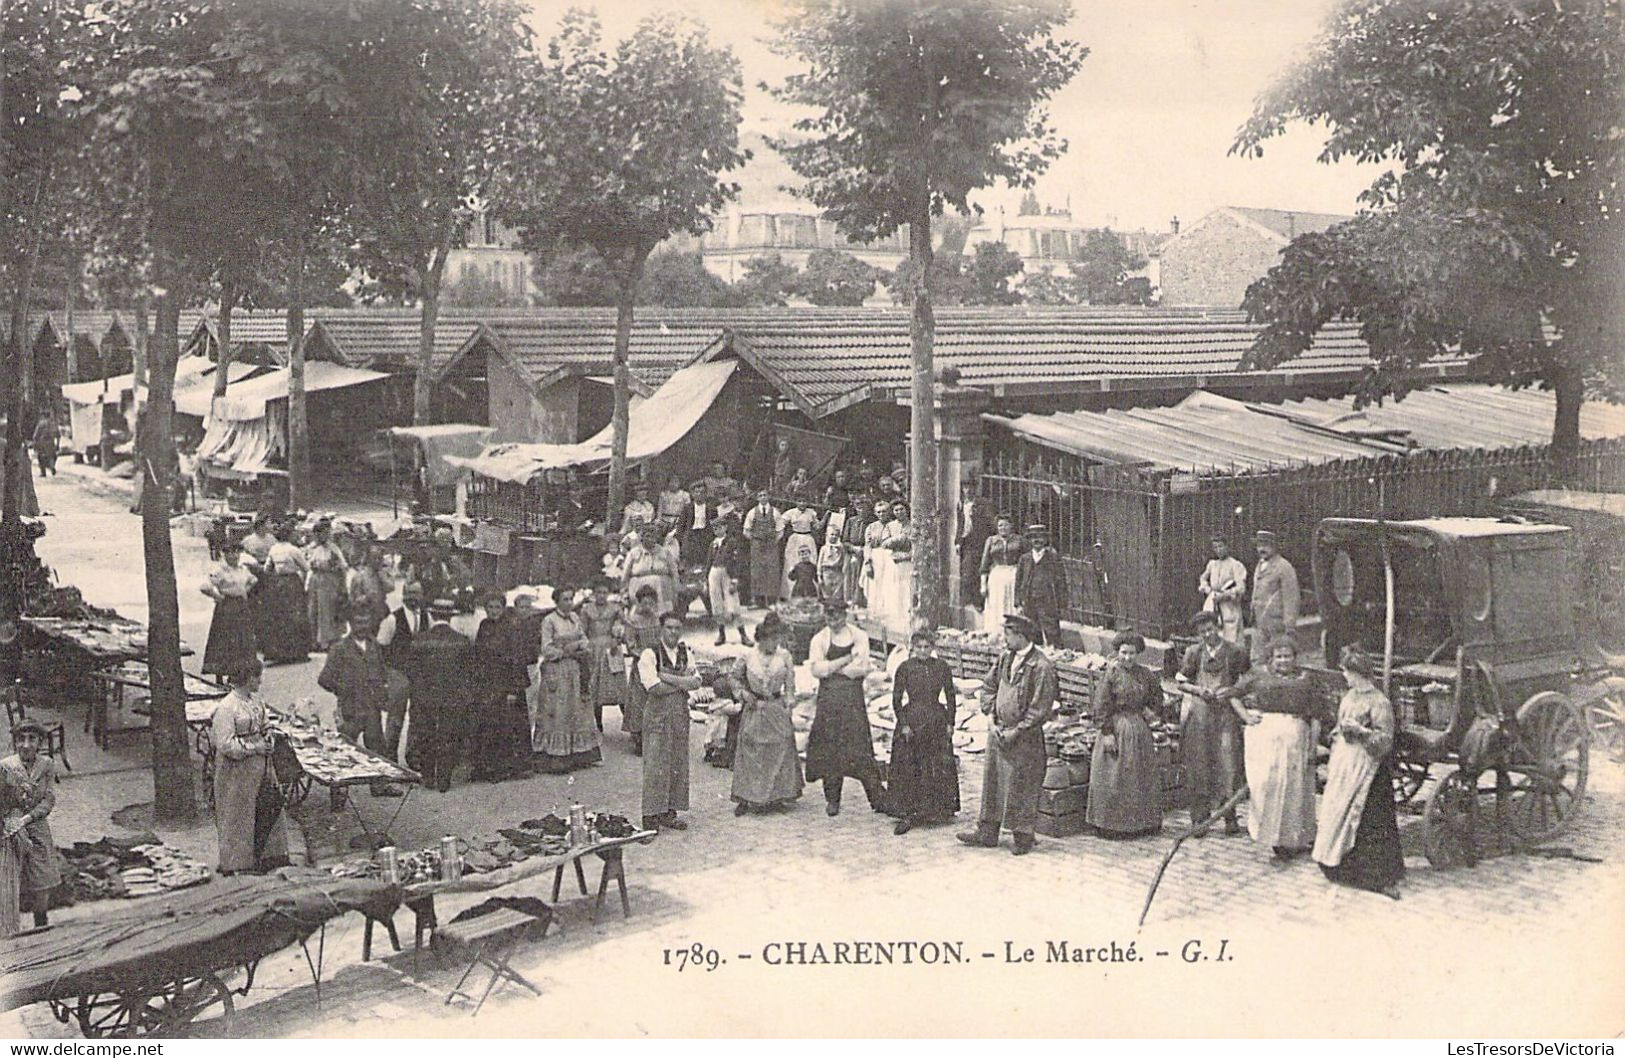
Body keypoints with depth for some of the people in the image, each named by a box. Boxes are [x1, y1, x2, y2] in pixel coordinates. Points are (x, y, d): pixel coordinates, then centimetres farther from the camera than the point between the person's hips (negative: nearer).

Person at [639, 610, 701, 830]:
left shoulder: (685, 653, 10)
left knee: (678, 764, 8)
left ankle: (669, 814, 17)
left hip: (681, 713, 6)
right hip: (657, 714, -6)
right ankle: (651, 817, -2)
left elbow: (696, 682, -3)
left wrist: (667, 677, -14)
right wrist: (683, 681, -8)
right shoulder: (650, 654, -8)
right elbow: (655, 688, -18)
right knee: (656, 765, -6)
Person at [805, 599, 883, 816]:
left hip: (853, 696, -1)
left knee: (860, 747, -5)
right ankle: (832, 799, 11)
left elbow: (862, 669, -5)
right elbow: (816, 669, -7)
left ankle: (877, 798, -3)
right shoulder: (819, 639, 6)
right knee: (829, 748, 1)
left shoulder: (859, 636, 4)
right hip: (828, 698, 1)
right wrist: (846, 660, -9)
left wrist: (831, 667, -5)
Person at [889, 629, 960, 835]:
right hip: (911, 721, -2)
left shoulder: (941, 667, 3)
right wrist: (904, 724, -8)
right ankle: (908, 814, -1)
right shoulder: (904, 668, -2)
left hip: (937, 721, 2)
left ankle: (937, 810, 18)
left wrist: (950, 723, 1)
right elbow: (896, 700, -1)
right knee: (908, 770, -4)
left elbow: (950, 697, 7)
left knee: (939, 769, 5)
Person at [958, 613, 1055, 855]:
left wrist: (1016, 731, -16)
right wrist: (990, 716, 4)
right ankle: (987, 832, 22)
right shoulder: (1005, 657, 5)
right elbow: (988, 686, 16)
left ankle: (1023, 837, 16)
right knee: (992, 781, 12)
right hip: (998, 731, 7)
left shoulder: (1042, 666, -16)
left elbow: (1041, 708, -17)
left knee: (1021, 787, 2)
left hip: (1024, 737, -7)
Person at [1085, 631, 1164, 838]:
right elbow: (1101, 707, -11)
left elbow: (1156, 703, 11)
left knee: (1141, 778, 12)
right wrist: (1107, 733, -15)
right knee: (1113, 779, 0)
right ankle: (1110, 825, 8)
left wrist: (1155, 683, -4)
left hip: (1140, 730, 5)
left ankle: (1142, 823, 23)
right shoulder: (1111, 674, -9)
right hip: (1116, 729, -5)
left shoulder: (1145, 674, 4)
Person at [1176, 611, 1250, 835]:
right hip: (1198, 714, 1)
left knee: (1228, 764, -4)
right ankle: (1200, 818, 7)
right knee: (1198, 766, 1)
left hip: (1226, 713, -1)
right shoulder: (1193, 652, 5)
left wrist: (1230, 691, -9)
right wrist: (1198, 690, -8)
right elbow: (1181, 680, 10)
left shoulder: (1235, 652, 2)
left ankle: (1230, 817, 5)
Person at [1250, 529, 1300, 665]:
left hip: (1277, 623, -7)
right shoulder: (1259, 566, 17)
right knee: (1257, 661, 4)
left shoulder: (1284, 567, -8)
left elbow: (1291, 599, -11)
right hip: (1259, 624, 7)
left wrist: (1289, 627, -15)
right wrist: (1253, 618, 15)